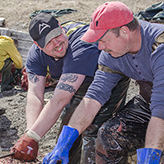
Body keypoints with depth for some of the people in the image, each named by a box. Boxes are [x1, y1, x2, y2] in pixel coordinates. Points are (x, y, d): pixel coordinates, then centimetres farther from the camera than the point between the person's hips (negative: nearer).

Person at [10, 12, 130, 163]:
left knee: (93, 132, -19)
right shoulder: (36, 52, -19)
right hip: (82, 84, 7)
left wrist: (32, 137, -49)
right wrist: (29, 133, -44)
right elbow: (35, 95, -27)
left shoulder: (81, 44, -42)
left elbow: (61, 98, -46)